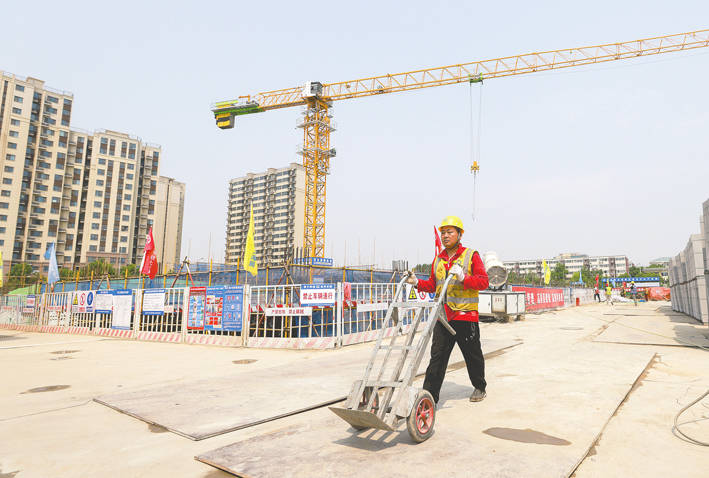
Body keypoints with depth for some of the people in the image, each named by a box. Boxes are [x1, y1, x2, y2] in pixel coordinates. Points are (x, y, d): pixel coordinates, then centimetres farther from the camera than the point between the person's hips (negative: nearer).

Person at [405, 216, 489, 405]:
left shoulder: (471, 255, 0)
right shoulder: (438, 259, 14)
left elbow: (483, 281, -8)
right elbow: (433, 285, 18)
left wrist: (463, 278, -23)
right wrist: (417, 282, 1)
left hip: (466, 315, -3)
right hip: (443, 316, 4)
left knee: (473, 355, 13)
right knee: (437, 355, -1)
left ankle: (480, 388, 35)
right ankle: (430, 394, 2)